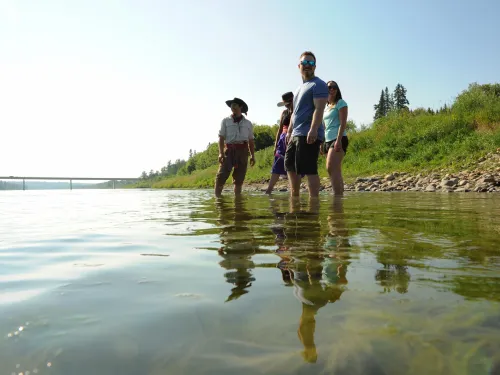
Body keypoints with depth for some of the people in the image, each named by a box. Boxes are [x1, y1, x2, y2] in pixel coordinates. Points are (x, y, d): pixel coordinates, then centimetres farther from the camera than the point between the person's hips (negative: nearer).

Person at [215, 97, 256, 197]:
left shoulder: (248, 123, 16)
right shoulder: (226, 121, 11)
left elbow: (251, 141, 15)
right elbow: (221, 137, 3)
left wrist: (253, 156, 6)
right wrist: (221, 153, -10)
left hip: (243, 151, 2)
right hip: (229, 150, -2)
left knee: (239, 179, 3)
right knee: (221, 175, -13)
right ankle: (217, 197, -11)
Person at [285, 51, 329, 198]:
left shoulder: (318, 84, -3)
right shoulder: (300, 87, 25)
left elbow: (319, 109, -17)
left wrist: (313, 129, -28)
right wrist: (289, 131, 22)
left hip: (309, 135, -10)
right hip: (296, 134, 10)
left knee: (309, 169, -14)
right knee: (290, 165, 17)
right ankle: (295, 196, 28)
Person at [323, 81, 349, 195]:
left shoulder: (340, 103, 1)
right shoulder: (326, 106, 21)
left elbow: (343, 123, -11)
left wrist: (338, 140, -21)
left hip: (338, 139, -8)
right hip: (328, 140, 8)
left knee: (331, 168, -23)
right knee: (336, 171, 5)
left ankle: (338, 197, -26)